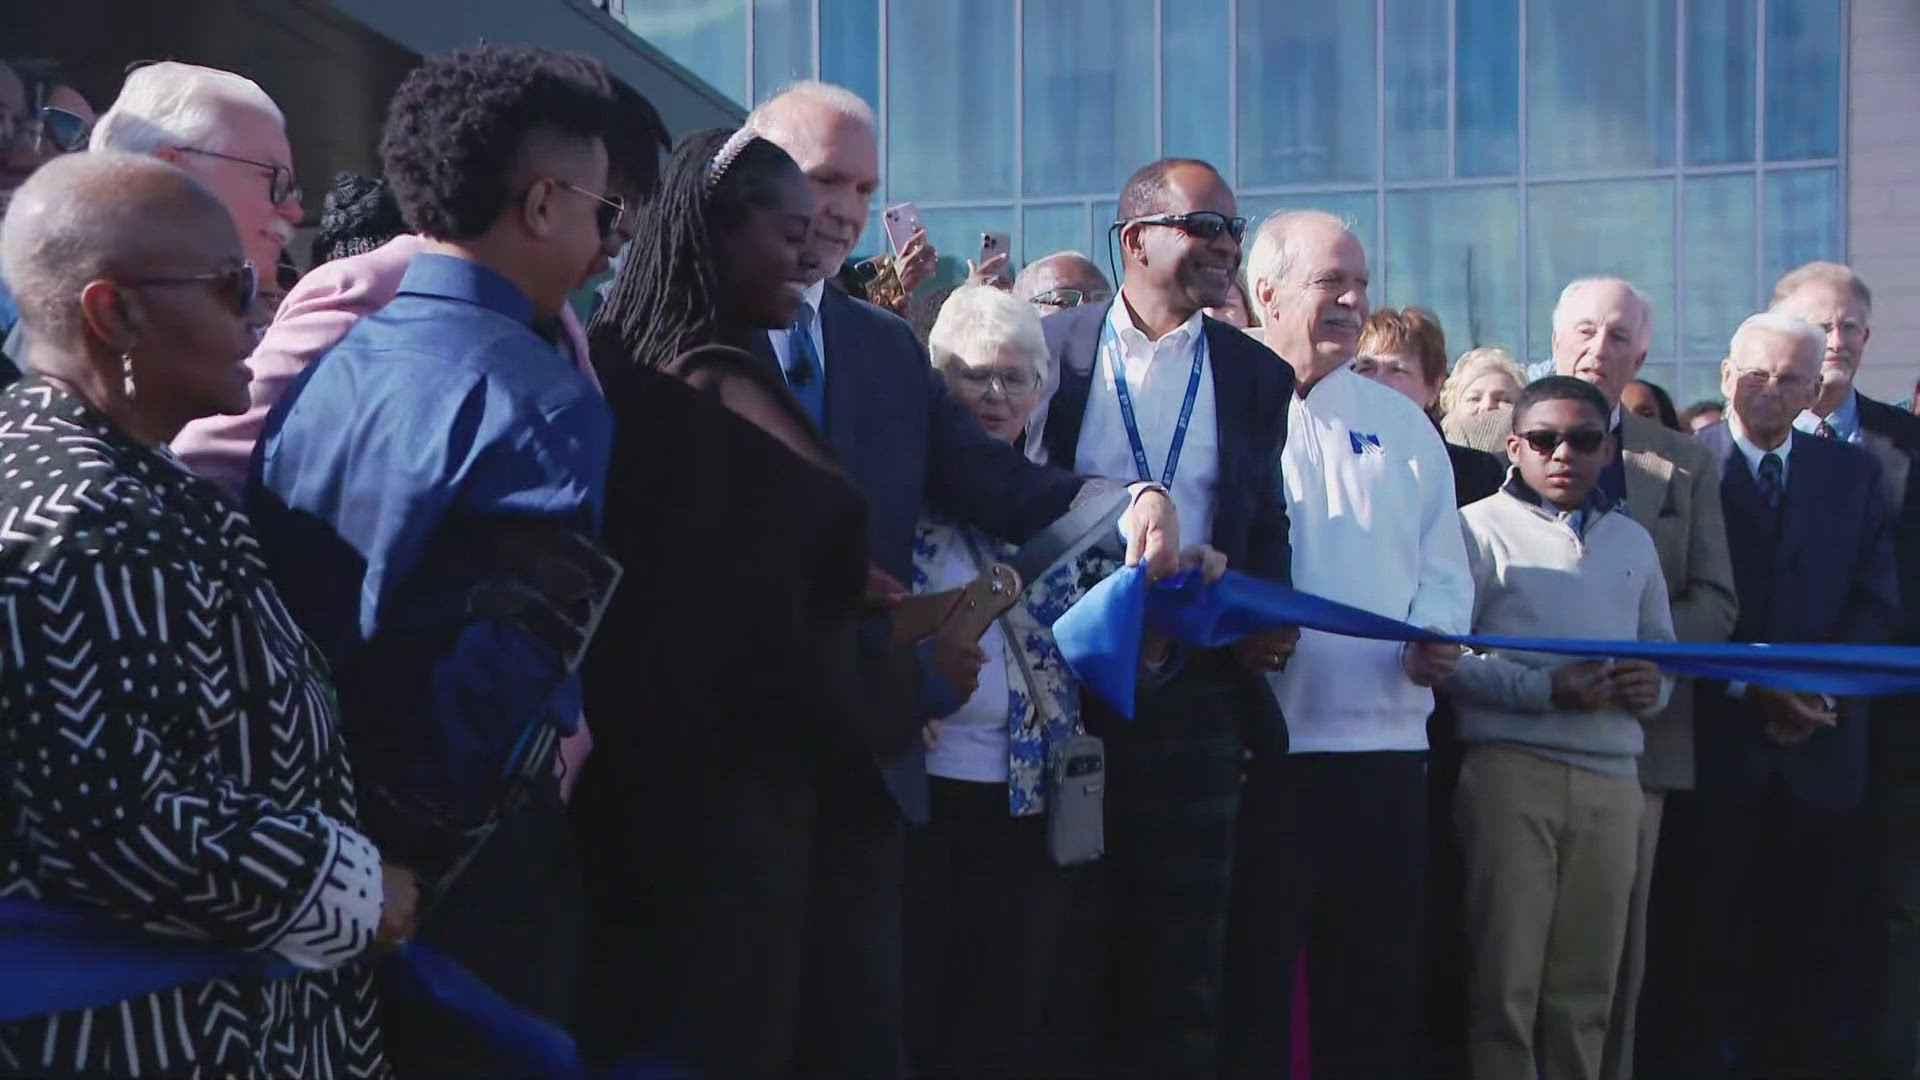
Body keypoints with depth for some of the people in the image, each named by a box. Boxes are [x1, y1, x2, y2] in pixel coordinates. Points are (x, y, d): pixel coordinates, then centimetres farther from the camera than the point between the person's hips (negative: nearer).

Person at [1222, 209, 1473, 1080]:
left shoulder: (1401, 425, 16)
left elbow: (1442, 564, 15)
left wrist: (1436, 633, -5)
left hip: (1386, 742, 5)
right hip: (1257, 747, -4)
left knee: (1379, 992, 9)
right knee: (1250, 993, 2)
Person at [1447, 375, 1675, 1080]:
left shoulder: (1633, 541, 20)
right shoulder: (1481, 527, 2)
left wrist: (1654, 686, -1)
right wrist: (1545, 690, -18)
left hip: (1612, 777, 5)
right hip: (1511, 768, -4)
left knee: (1586, 988, 6)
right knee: (1505, 980, -1)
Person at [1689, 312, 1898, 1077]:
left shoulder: (1854, 473, 12)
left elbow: (1877, 602, 7)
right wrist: (1751, 684, -13)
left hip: (1823, 745, 3)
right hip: (1721, 742, -3)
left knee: (1822, 949, 3)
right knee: (1722, 945, 1)